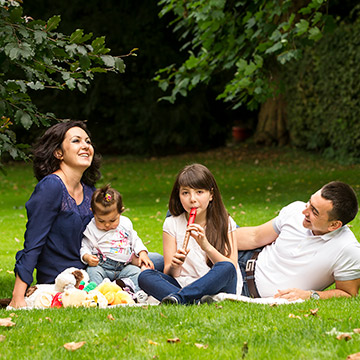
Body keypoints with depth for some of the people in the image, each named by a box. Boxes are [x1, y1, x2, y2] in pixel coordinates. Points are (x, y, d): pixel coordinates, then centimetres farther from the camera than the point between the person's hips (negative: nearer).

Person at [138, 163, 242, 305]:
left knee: (226, 268, -32)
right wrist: (174, 267, -22)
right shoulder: (172, 224, 7)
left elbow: (231, 268, -7)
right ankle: (196, 301, -41)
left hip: (216, 287, -2)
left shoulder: (225, 223, 4)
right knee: (145, 276, -22)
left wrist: (206, 245, -22)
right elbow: (169, 274, 3)